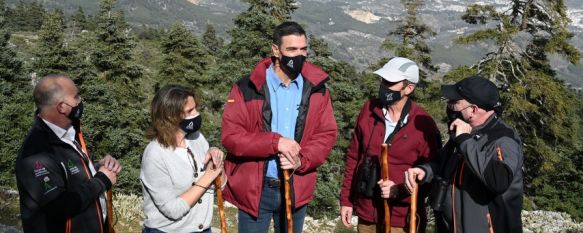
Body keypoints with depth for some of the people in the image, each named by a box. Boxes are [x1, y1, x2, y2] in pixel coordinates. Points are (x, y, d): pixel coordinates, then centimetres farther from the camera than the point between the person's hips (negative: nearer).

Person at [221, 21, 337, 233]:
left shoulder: (317, 89, 1)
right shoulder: (247, 88, -9)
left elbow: (327, 135, 0)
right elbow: (230, 135, -13)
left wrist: (302, 161, -17)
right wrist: (275, 142, -23)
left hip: (296, 189, 3)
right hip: (254, 188, -3)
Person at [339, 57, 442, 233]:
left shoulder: (424, 125, -12)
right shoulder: (369, 110, -1)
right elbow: (353, 156, 6)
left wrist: (400, 190, -21)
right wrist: (346, 199, 6)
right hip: (366, 214, 4)